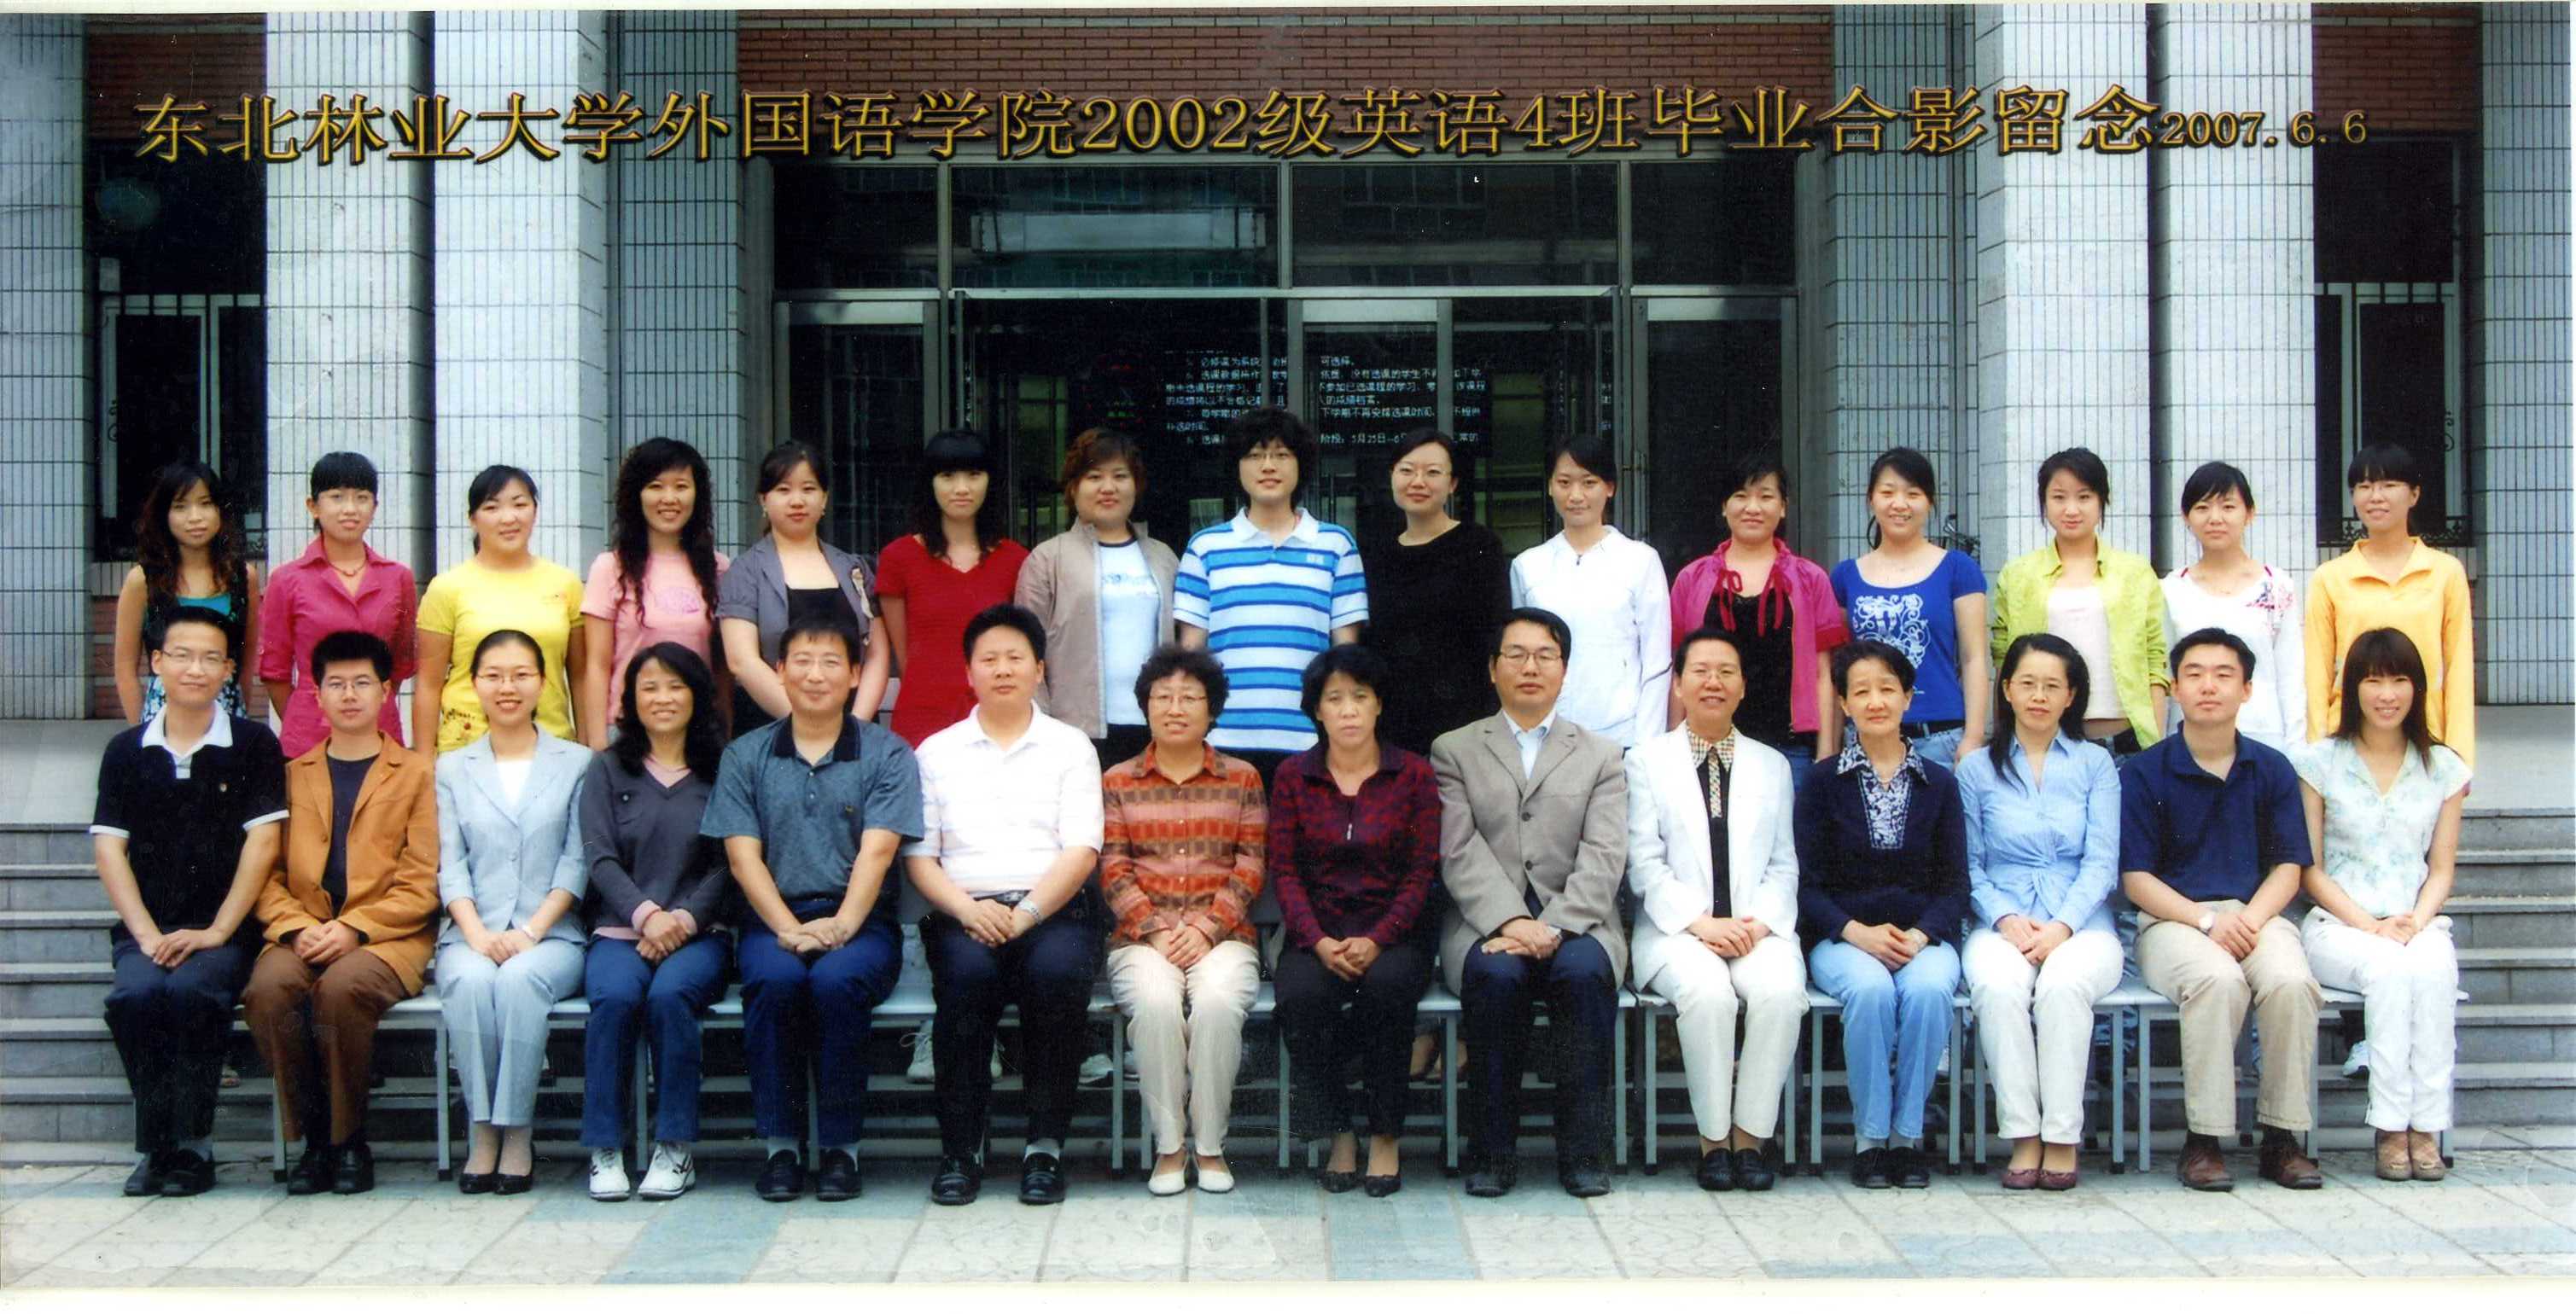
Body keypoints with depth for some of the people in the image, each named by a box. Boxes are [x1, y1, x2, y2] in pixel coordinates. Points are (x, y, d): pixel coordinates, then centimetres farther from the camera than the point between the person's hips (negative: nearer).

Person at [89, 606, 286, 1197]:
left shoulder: (252, 744, 4)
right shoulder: (126, 751, 11)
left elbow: (261, 844, -2)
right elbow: (110, 847, 5)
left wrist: (215, 932, -11)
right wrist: (147, 935, -8)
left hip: (223, 932, -2)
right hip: (146, 932, 2)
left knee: (190, 991, -32)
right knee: (135, 995, -29)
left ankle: (191, 1144, -16)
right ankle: (156, 1145, -13)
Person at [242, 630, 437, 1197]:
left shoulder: (416, 773, 12)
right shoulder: (293, 775, 21)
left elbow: (422, 884, 1)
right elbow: (267, 873, 10)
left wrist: (354, 929, -11)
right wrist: (296, 927, -9)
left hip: (386, 938, -3)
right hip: (302, 934, 3)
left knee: (342, 986, -35)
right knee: (267, 988, -30)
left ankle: (350, 1140, -16)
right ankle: (313, 1138, -15)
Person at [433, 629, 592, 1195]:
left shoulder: (577, 763, 12)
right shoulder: (452, 769, 17)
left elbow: (577, 861, 2)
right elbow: (450, 865, 6)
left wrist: (532, 931, -11)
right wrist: (478, 934, -11)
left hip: (552, 936, -1)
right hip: (471, 937, 1)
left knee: (519, 979, -34)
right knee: (470, 980, -32)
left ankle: (517, 1133, -25)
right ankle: (483, 1130, -23)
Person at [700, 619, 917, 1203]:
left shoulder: (887, 754, 7)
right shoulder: (745, 756, 12)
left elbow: (877, 851, -5)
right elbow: (742, 855, 2)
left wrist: (840, 926, -21)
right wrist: (789, 929, -13)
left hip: (860, 920, -1)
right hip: (773, 919, 1)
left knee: (837, 980, -33)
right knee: (774, 979, -32)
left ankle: (840, 1145, -17)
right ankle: (779, 1143, -17)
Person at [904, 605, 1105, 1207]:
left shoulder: (1070, 747, 14)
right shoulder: (937, 752, 17)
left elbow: (1081, 850, 1)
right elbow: (918, 856, 8)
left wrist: (1027, 913, -15)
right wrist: (967, 909, -12)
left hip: (1054, 908, 0)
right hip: (964, 912, 1)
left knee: (1057, 971, -33)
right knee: (968, 972, -33)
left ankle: (1046, 1146, -21)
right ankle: (961, 1148, -22)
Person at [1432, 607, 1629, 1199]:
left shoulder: (1601, 756, 16)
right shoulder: (1454, 751, 14)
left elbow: (1603, 859, 2)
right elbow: (1459, 853, 0)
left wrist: (1553, 928, -15)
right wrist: (1511, 922, -17)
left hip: (1575, 925, 1)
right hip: (1485, 924, 0)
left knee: (1586, 970, -32)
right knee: (1495, 973, -33)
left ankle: (1583, 1149, -19)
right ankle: (1495, 1146, -20)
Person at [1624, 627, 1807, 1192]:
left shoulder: (1771, 765, 19)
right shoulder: (1647, 760, 11)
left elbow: (1783, 865, 14)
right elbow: (1645, 865, 1)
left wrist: (1760, 922, -6)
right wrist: (1701, 923, -13)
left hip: (1756, 928, 2)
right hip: (1678, 929, -2)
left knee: (1781, 990, -31)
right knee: (1706, 990, -34)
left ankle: (1749, 1136, -19)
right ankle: (1712, 1139, -19)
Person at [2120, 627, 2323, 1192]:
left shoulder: (2272, 770, 11)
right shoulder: (2143, 773, 3)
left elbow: (2288, 868, 6)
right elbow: (2137, 877, -2)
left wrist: (2250, 919, -13)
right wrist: (2208, 920, -15)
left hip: (2255, 914, 2)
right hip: (2172, 919, -2)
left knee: (2291, 981, -31)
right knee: (2218, 979, -35)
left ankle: (2282, 1136, -15)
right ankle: (2203, 1139, -24)